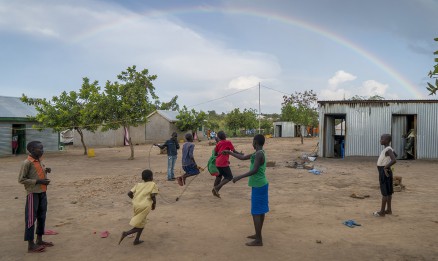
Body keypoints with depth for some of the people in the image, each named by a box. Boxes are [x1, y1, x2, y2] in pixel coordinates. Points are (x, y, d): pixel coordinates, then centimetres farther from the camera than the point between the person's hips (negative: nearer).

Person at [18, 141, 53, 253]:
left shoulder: (40, 161, 10)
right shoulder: (27, 163, -14)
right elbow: (21, 179, -15)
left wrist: (46, 171, 2)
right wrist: (38, 181, -20)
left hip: (42, 193, 8)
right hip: (33, 194, -8)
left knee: (42, 217, 14)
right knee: (31, 218, -2)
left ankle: (39, 240, 27)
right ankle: (31, 245, 4)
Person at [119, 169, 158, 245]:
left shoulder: (138, 184, 17)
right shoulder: (153, 184, 5)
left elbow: (129, 193, 8)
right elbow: (153, 195, -8)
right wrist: (154, 203, 8)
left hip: (135, 205, 6)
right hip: (145, 206, -6)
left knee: (142, 222, 25)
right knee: (140, 226, 5)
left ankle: (137, 240, 26)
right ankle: (126, 233, -13)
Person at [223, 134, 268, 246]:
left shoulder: (259, 154, -18)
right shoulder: (258, 153, 12)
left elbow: (254, 170, -26)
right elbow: (243, 157, 21)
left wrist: (239, 177, -23)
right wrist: (229, 152, 27)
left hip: (258, 186, -10)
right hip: (261, 185, 10)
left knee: (256, 212, -5)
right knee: (260, 210, 16)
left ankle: (258, 240, -1)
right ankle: (258, 235, 27)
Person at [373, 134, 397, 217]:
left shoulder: (388, 150, -17)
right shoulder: (385, 149, 11)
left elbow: (394, 160, -31)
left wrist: (385, 167, -23)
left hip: (385, 172, -9)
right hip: (383, 172, 9)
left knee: (385, 192, -3)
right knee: (388, 192, 14)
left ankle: (382, 211, 2)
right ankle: (388, 209, 23)